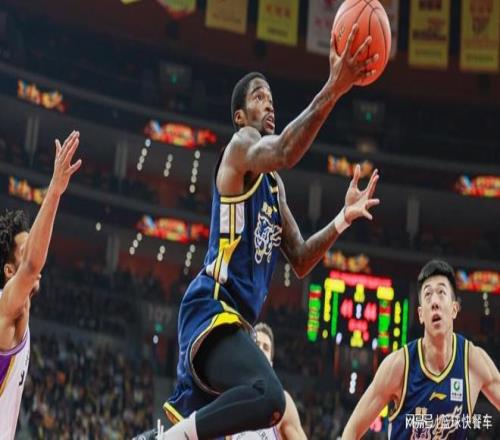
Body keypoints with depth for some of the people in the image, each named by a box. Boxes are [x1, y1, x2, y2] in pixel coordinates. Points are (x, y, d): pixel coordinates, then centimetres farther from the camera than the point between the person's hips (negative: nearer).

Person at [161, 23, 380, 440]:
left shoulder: (274, 184, 23)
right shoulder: (241, 144, -4)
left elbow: (300, 260, 20)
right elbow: (282, 153, -28)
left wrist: (344, 218, 7)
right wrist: (333, 90, -35)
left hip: (231, 318, 10)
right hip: (211, 310, -10)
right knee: (269, 398, -33)